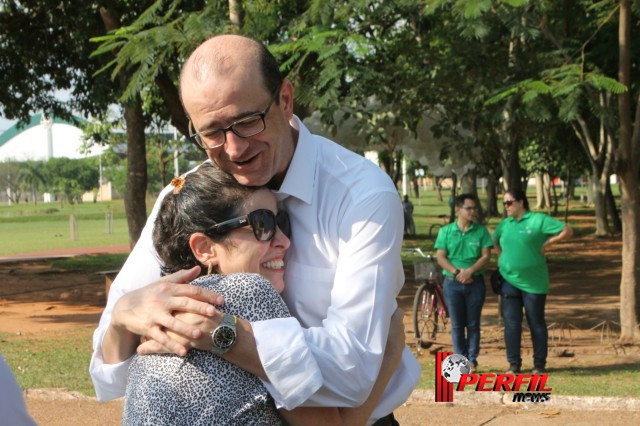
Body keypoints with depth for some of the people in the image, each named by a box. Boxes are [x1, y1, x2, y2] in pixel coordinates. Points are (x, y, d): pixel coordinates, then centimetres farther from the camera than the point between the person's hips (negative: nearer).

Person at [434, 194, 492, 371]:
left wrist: (469, 271, -18)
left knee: (473, 324, 4)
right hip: (452, 283, 0)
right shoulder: (446, 231, 3)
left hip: (475, 282, 0)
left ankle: (472, 359, 10)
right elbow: (440, 257, -1)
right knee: (457, 324, 5)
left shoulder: (481, 231, 2)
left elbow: (486, 256, -4)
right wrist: (456, 272, -16)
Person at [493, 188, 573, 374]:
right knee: (511, 323, 0)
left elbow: (567, 231, -9)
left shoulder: (538, 220, -7)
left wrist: (546, 243, -10)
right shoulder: (505, 224, 10)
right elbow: (494, 240, 30)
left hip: (533, 282, -4)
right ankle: (514, 364, 7)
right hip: (509, 280, 4)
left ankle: (539, 364, 14)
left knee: (536, 323, 4)